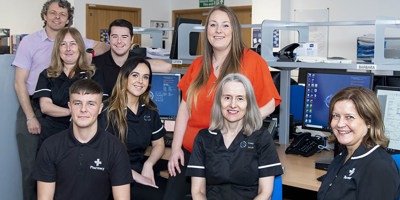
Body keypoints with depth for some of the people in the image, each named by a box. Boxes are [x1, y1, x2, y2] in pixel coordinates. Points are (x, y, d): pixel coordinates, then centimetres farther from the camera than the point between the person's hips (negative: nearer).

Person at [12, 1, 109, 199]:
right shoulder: (30, 41, -2)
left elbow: (104, 46, 9)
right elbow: (19, 82, -4)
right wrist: (31, 117, -10)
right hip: (32, 108, -2)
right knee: (31, 166, 1)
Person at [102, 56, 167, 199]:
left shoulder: (149, 110, 7)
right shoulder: (109, 111, -11)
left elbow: (158, 144, 14)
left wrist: (148, 164, -7)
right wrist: (135, 176, -17)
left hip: (141, 169, 6)